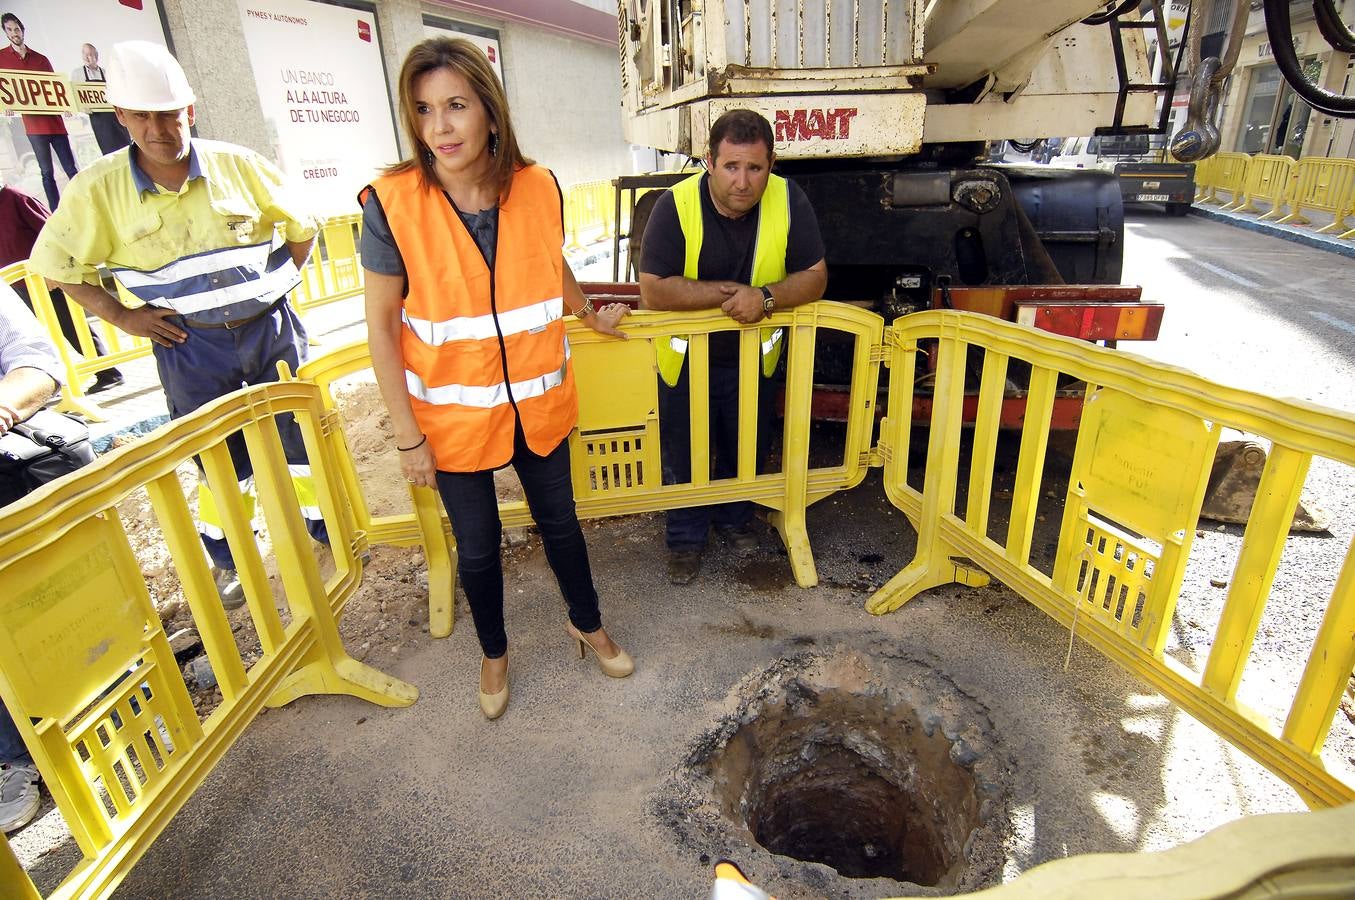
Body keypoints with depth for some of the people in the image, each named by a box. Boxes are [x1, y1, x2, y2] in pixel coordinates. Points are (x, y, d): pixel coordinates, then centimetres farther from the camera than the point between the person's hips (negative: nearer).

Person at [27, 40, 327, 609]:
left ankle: (322, 523, 32)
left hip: (270, 328, 1)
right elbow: (54, 263, 6)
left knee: (298, 432, 10)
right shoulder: (98, 188, -5)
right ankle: (227, 559, 30)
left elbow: (301, 226, 8)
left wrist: (279, 284, 2)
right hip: (190, 348, 0)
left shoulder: (238, 165, -5)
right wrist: (120, 316, -1)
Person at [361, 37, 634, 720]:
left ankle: (586, 623, 47)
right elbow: (381, 325, -11)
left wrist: (591, 316, 28)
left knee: (559, 522, 19)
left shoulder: (539, 188, -10)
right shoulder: (393, 202, -17)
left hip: (537, 404, 2)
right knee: (477, 546, 15)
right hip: (454, 416, -2)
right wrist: (407, 436, -10)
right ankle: (493, 653, 44)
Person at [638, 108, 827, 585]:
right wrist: (730, 292, -27)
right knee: (685, 454, 11)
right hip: (686, 356, -2)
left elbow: (815, 276, -11)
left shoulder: (788, 200, -15)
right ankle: (686, 536, 35)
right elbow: (653, 291, -27)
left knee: (746, 447, 19)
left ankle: (734, 517, 47)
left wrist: (765, 296, -29)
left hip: (751, 355, 3)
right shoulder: (677, 205, -22)